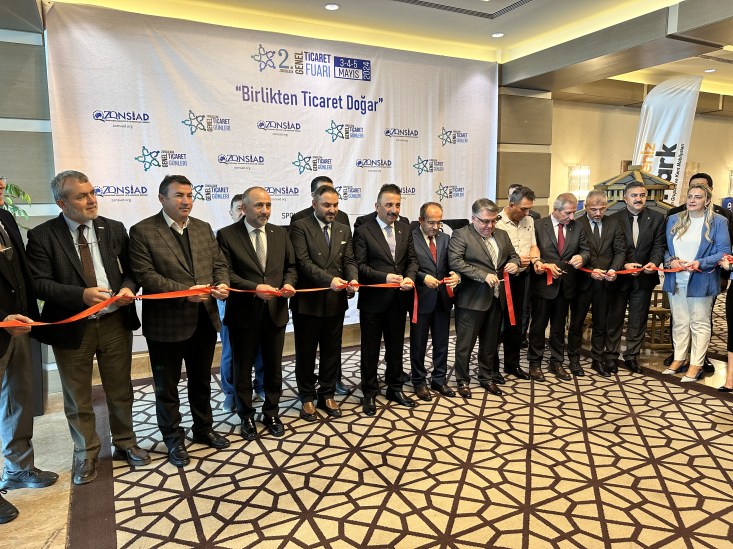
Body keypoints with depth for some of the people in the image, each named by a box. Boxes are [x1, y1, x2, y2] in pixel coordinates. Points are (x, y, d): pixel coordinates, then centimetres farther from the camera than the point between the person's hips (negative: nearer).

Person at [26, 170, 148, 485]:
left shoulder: (114, 229, 3)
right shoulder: (42, 236, -6)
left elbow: (130, 270, 8)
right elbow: (39, 283, -11)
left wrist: (128, 288, -13)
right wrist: (82, 295, -24)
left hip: (115, 322, 2)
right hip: (72, 327, -2)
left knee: (120, 390, 15)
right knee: (78, 398, 12)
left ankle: (124, 443, 36)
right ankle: (86, 454, 33)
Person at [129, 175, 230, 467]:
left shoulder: (204, 228, 8)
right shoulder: (142, 231, -8)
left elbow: (219, 263, 9)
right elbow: (145, 275, -16)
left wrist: (222, 284, -13)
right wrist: (184, 292, -26)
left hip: (205, 320, 5)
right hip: (166, 323, -5)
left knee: (202, 380, 20)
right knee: (167, 387, 12)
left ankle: (203, 428, 39)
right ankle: (174, 440, 30)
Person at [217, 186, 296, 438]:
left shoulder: (280, 233, 6)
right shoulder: (227, 235, -7)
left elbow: (290, 266, 10)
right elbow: (226, 273, -12)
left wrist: (288, 283, -10)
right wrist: (255, 288, -24)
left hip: (275, 312, 4)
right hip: (244, 313, -3)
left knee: (274, 367, 15)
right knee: (243, 368, 12)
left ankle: (271, 414, 33)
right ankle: (246, 417, 31)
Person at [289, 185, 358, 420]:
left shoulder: (344, 229, 11)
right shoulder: (300, 227, -7)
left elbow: (349, 261, 5)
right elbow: (303, 262, -16)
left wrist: (353, 279, -17)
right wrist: (329, 279, -28)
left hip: (336, 301, 5)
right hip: (308, 301, -4)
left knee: (332, 352, 13)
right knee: (306, 352, 9)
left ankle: (327, 395, 29)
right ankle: (308, 398, 25)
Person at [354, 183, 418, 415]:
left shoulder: (405, 230, 9)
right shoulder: (363, 231, -7)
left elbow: (412, 259, 7)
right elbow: (360, 265, -12)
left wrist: (409, 277, -13)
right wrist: (385, 277, -22)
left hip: (398, 299, 5)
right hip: (373, 300, -5)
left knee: (396, 346, 17)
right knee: (370, 348, 7)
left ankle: (395, 388, 33)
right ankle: (369, 393, 22)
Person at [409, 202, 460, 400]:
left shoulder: (445, 239, 9)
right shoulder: (410, 238, -9)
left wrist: (456, 275, -14)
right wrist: (423, 277, -24)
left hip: (443, 298, 5)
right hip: (421, 299, -5)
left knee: (442, 343, 15)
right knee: (418, 344, 9)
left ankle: (439, 380, 31)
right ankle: (419, 382, 26)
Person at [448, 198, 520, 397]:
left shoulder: (502, 235, 12)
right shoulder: (461, 235, -9)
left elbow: (513, 255, 21)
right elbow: (455, 261, -20)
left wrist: (514, 263, -4)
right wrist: (483, 276, -24)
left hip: (496, 298, 6)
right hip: (472, 299, -6)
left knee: (490, 342, 17)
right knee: (465, 343, 4)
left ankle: (487, 377, 33)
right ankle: (462, 381, 20)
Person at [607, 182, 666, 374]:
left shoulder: (657, 218, 2)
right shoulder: (614, 219, -3)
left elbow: (659, 245, -3)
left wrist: (654, 263, -21)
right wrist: (625, 265, -19)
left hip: (644, 277, 2)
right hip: (620, 276, -1)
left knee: (638, 319, 10)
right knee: (614, 317, 8)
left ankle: (632, 356, 23)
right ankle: (611, 354, 20)